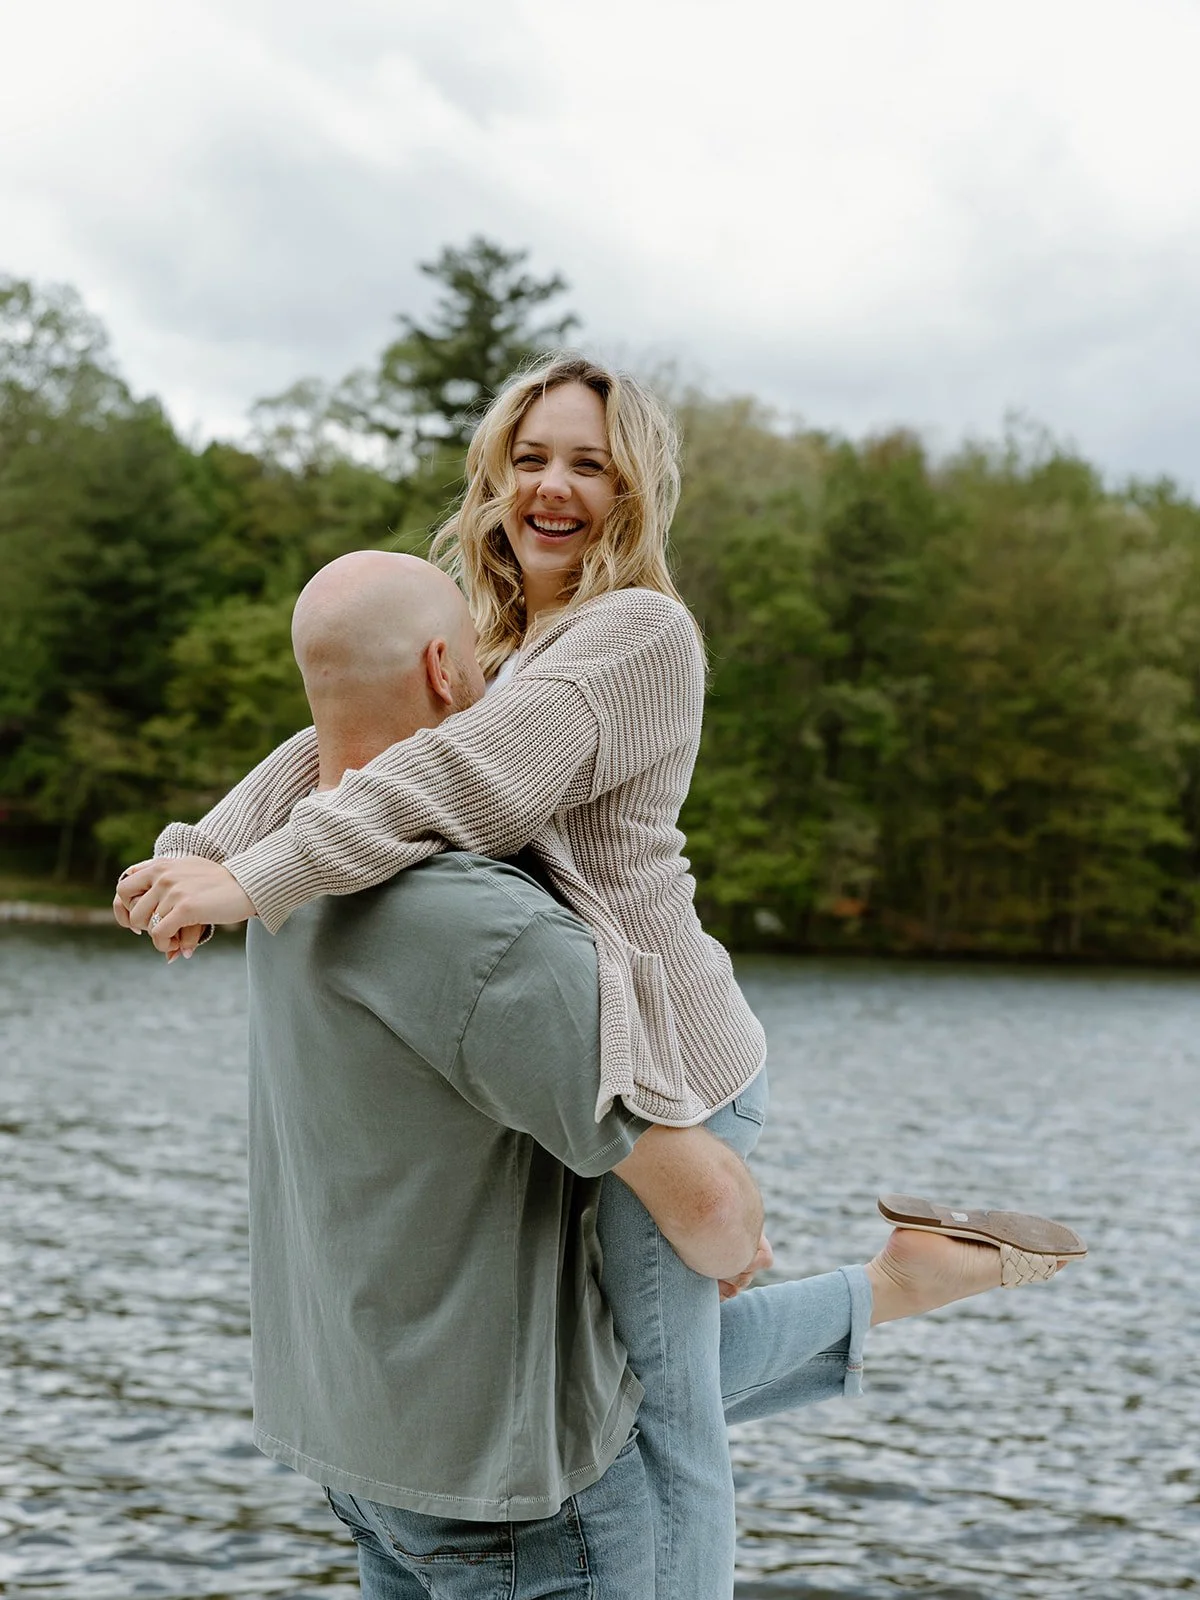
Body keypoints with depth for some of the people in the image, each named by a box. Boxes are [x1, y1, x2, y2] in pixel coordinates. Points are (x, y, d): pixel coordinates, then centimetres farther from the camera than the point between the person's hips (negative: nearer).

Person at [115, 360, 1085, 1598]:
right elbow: (330, 749, 5)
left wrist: (255, 882, -31)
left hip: (659, 1067, -9)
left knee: (661, 1410, 1)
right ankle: (885, 1289, 32)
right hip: (550, 1068, 9)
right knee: (636, 1368, 21)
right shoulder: (487, 642, 14)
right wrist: (195, 854, -12)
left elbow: (469, 777, -28)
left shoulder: (641, 630, -14)